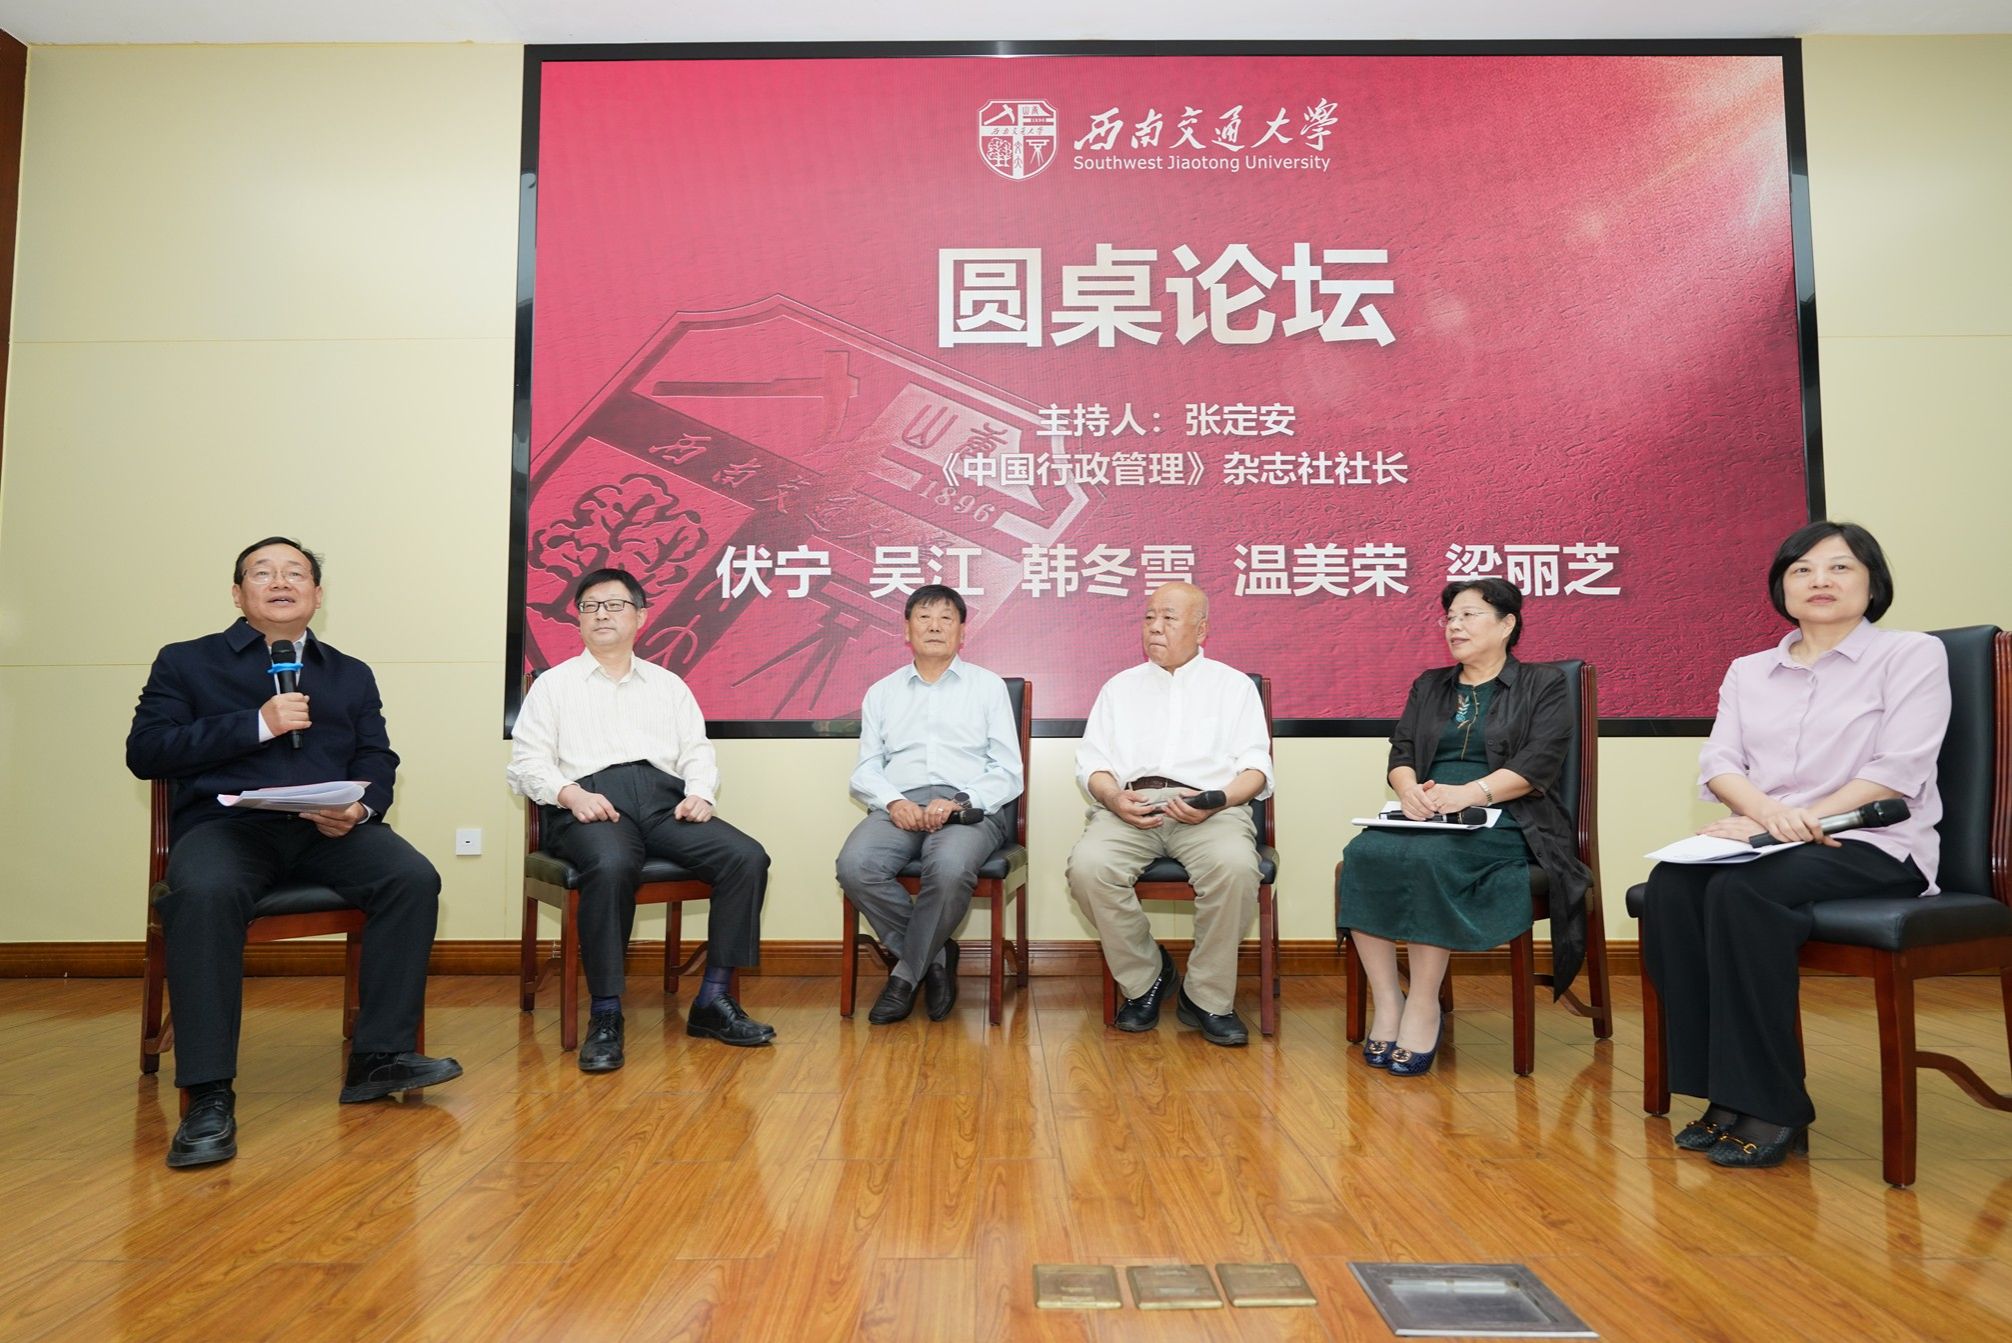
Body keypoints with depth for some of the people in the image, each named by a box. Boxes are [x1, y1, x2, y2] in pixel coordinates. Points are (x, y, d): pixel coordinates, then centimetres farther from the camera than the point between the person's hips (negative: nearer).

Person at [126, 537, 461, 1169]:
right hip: (225, 823, -2)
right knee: (204, 893, -37)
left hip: (329, 830, 3)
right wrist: (257, 725, -8)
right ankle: (209, 1095, -30)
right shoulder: (186, 662, 16)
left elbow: (378, 764, 14)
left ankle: (379, 1056, -19)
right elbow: (144, 751, 3)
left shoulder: (351, 675, 24)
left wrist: (361, 809, -10)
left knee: (414, 878, -26)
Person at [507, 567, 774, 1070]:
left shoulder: (669, 684, 27)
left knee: (747, 858, -25)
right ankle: (605, 1014, -29)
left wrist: (699, 793, -3)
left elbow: (698, 751, 19)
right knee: (612, 866, -40)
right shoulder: (554, 685, 20)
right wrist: (571, 794, -11)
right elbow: (527, 761, 9)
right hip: (591, 802, -3)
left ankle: (713, 999, -19)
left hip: (664, 797, 3)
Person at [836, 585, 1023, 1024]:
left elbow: (1008, 773, 7)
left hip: (970, 807, -2)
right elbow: (865, 772, 14)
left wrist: (959, 802, -12)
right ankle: (934, 956, -8)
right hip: (899, 805, 2)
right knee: (854, 867, -30)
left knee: (950, 868, -36)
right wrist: (894, 802, -8)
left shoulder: (988, 686, 15)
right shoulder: (881, 692, 22)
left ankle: (906, 970, -10)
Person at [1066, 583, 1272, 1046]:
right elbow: (1090, 763, 17)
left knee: (1235, 867, -35)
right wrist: (1114, 798, -6)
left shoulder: (1233, 685, 20)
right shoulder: (1120, 686, 26)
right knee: (1088, 866, -30)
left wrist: (1220, 800, -12)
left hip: (1210, 808, -1)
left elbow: (1257, 767, 9)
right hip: (1129, 807, 2)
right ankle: (1144, 977, -7)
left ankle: (1207, 998, -14)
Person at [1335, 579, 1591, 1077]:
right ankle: (1386, 1001, -24)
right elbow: (1401, 752, 14)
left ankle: (1424, 1007, -25)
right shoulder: (1429, 686, 24)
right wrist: (1409, 789, -10)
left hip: (1500, 824, -4)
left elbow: (1539, 763, -6)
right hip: (1424, 819, 4)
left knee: (1428, 859, -36)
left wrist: (1470, 792, -21)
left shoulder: (1543, 685, 9)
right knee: (1364, 854, -29)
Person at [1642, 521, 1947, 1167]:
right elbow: (1719, 763, 6)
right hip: (1770, 842, 5)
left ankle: (1771, 1109, -26)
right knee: (1671, 886, -28)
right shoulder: (1748, 671, 19)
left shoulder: (1913, 655, 6)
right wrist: (1768, 811, -17)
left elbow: (1899, 770, -7)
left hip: (1874, 846, -4)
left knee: (1740, 893, -34)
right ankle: (1722, 1093, -22)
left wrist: (1799, 820, -17)